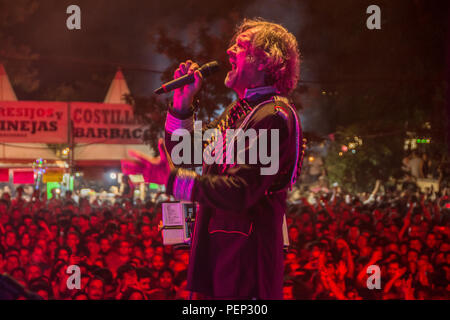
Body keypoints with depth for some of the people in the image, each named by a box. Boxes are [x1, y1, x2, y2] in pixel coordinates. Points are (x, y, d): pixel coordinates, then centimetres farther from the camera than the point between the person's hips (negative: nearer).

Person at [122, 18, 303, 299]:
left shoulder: (274, 117, -14)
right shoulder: (238, 111, 18)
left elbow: (240, 193, -23)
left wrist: (170, 178, -24)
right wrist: (183, 103, 10)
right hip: (216, 248, 9)